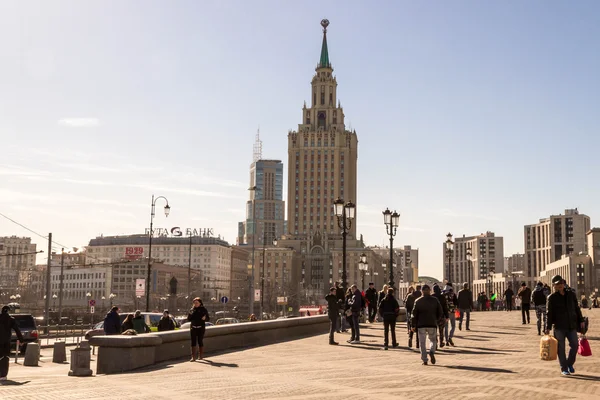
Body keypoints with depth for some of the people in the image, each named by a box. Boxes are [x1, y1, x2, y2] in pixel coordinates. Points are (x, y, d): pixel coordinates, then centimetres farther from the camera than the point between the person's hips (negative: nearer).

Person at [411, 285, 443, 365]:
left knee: (422, 343, 5)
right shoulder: (435, 300, 3)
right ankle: (432, 352, -11)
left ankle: (424, 360, 0)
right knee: (433, 340, 16)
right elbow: (440, 313, 4)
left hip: (421, 325, -1)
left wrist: (413, 325, 3)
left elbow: (414, 314, -2)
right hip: (432, 324, 1)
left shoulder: (418, 301, 1)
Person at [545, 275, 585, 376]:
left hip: (571, 326, 3)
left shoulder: (571, 295, 9)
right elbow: (549, 313, -3)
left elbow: (577, 308, 15)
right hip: (559, 327, -3)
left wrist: (581, 320, 9)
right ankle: (564, 368, 11)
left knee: (575, 344, -1)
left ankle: (570, 364, 22)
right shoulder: (552, 298, -2)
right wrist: (548, 327, -8)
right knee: (561, 348, 1)